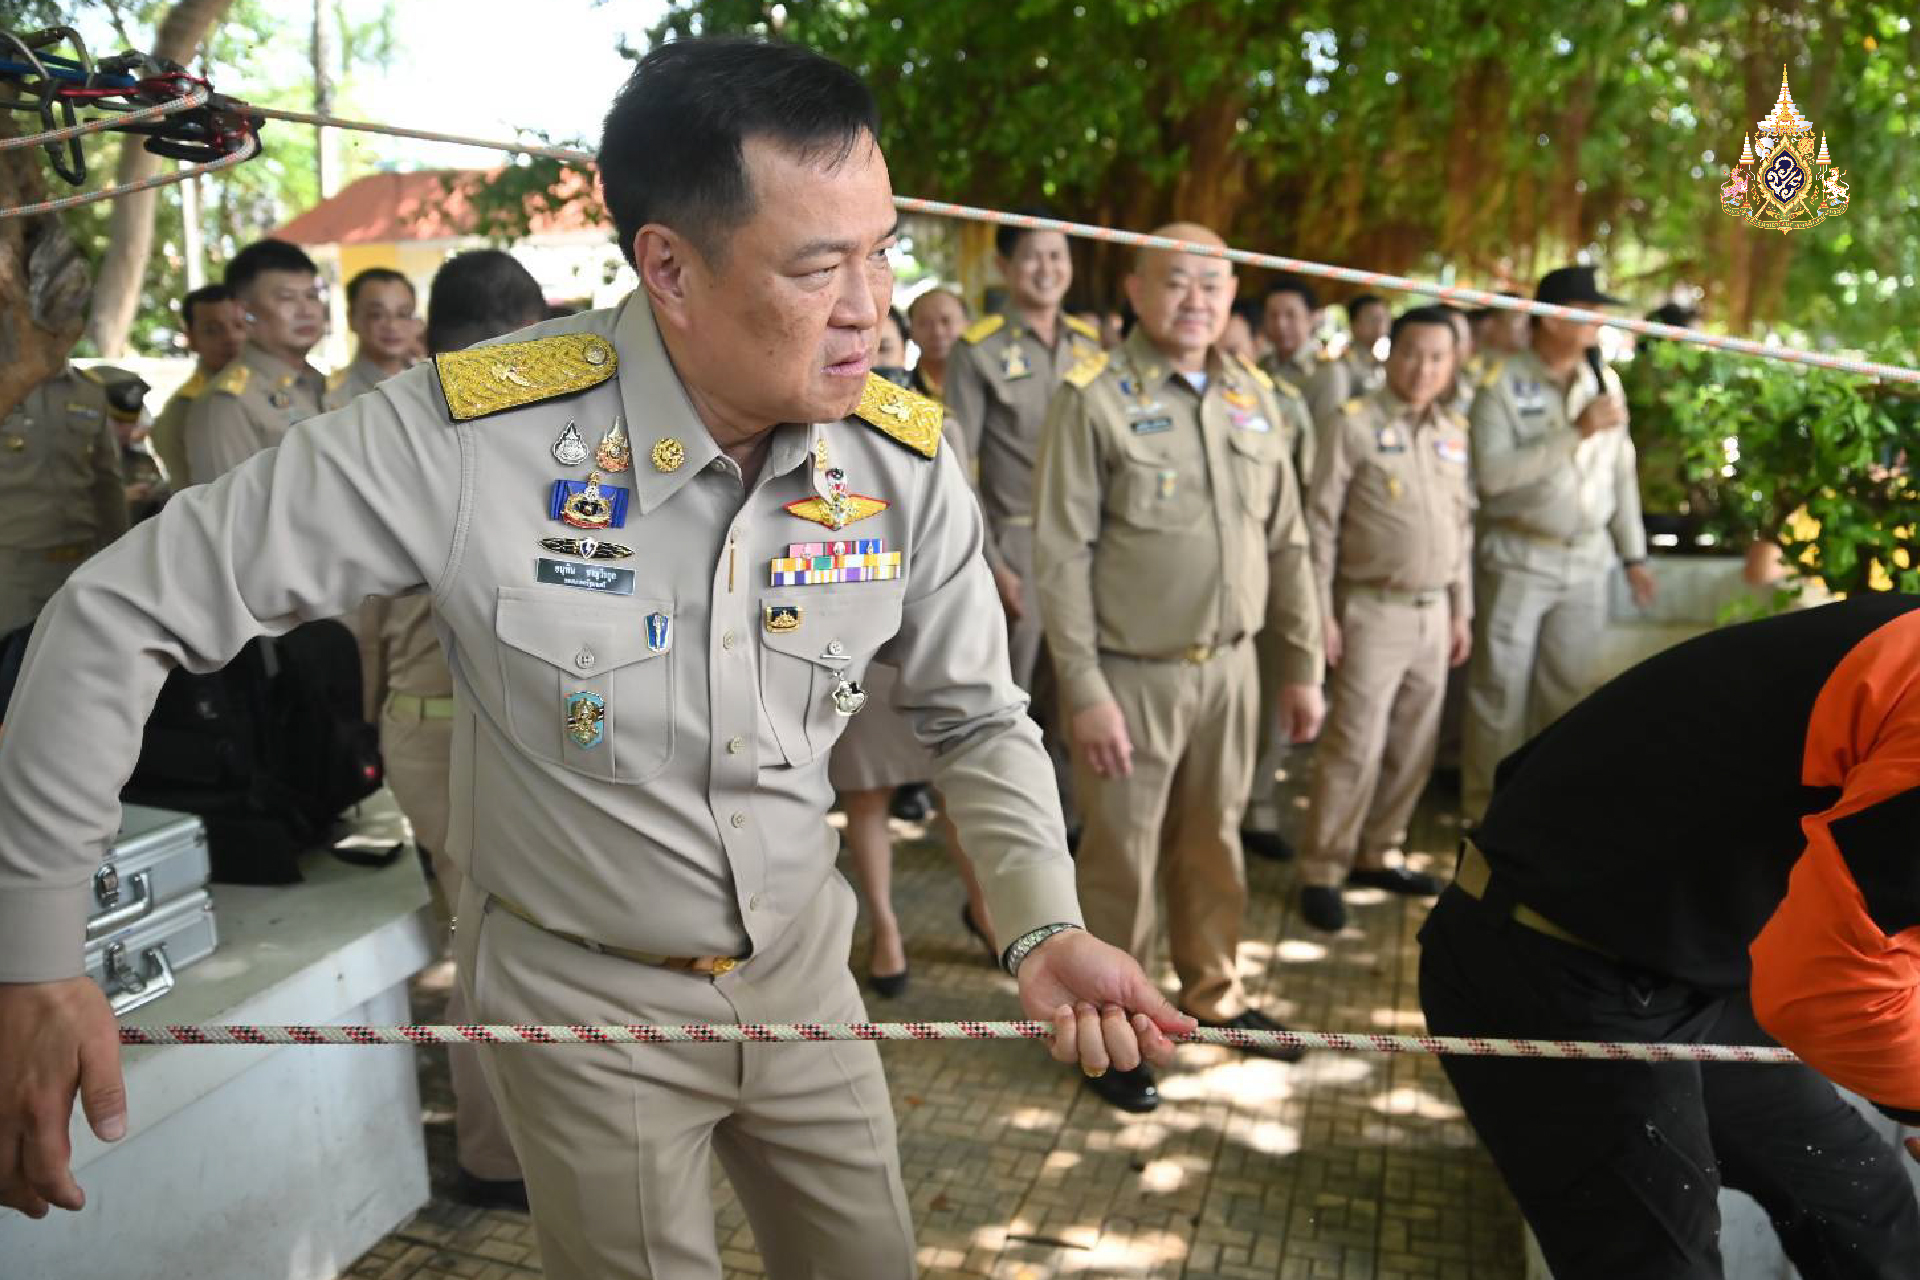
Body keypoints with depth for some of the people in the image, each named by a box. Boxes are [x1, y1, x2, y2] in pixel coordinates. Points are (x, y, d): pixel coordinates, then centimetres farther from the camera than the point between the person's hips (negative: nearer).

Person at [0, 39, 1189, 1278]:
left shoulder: (907, 458, -14)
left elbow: (979, 720, -1)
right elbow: (125, 613, -17)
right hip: (583, 992, -3)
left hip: (803, 966, 4)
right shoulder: (466, 433, -26)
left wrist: (1047, 925, -18)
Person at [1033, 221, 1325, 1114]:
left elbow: (1286, 541, 12)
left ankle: (1213, 994, 37)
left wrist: (1303, 665, 10)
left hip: (1229, 665, 5)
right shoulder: (1094, 397, -10)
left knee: (1214, 845, 17)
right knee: (1121, 857, 6)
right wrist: (1085, 693, -15)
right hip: (1132, 672, -5)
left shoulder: (1252, 396, 8)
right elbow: (1061, 554, -12)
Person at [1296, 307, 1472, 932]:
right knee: (1355, 747, -6)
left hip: (1434, 611, 6)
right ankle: (1321, 873, 5)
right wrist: (1322, 612, -12)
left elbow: (1463, 524, 16)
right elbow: (1321, 521, -8)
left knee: (1413, 747, 11)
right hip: (1373, 609, -6)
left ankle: (1377, 856, 25)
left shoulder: (1456, 432, 10)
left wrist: (1462, 610, 14)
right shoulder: (1354, 424, -8)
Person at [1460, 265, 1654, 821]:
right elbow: (1492, 473, -19)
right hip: (1519, 558, -4)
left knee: (1574, 686, 8)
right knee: (1501, 686, 2)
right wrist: (1576, 433, -19)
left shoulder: (1605, 381, 7)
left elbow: (1621, 472, 13)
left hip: (1587, 560, 4)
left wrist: (1633, 553, 13)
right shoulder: (1502, 383, -7)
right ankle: (1486, 806, 14)